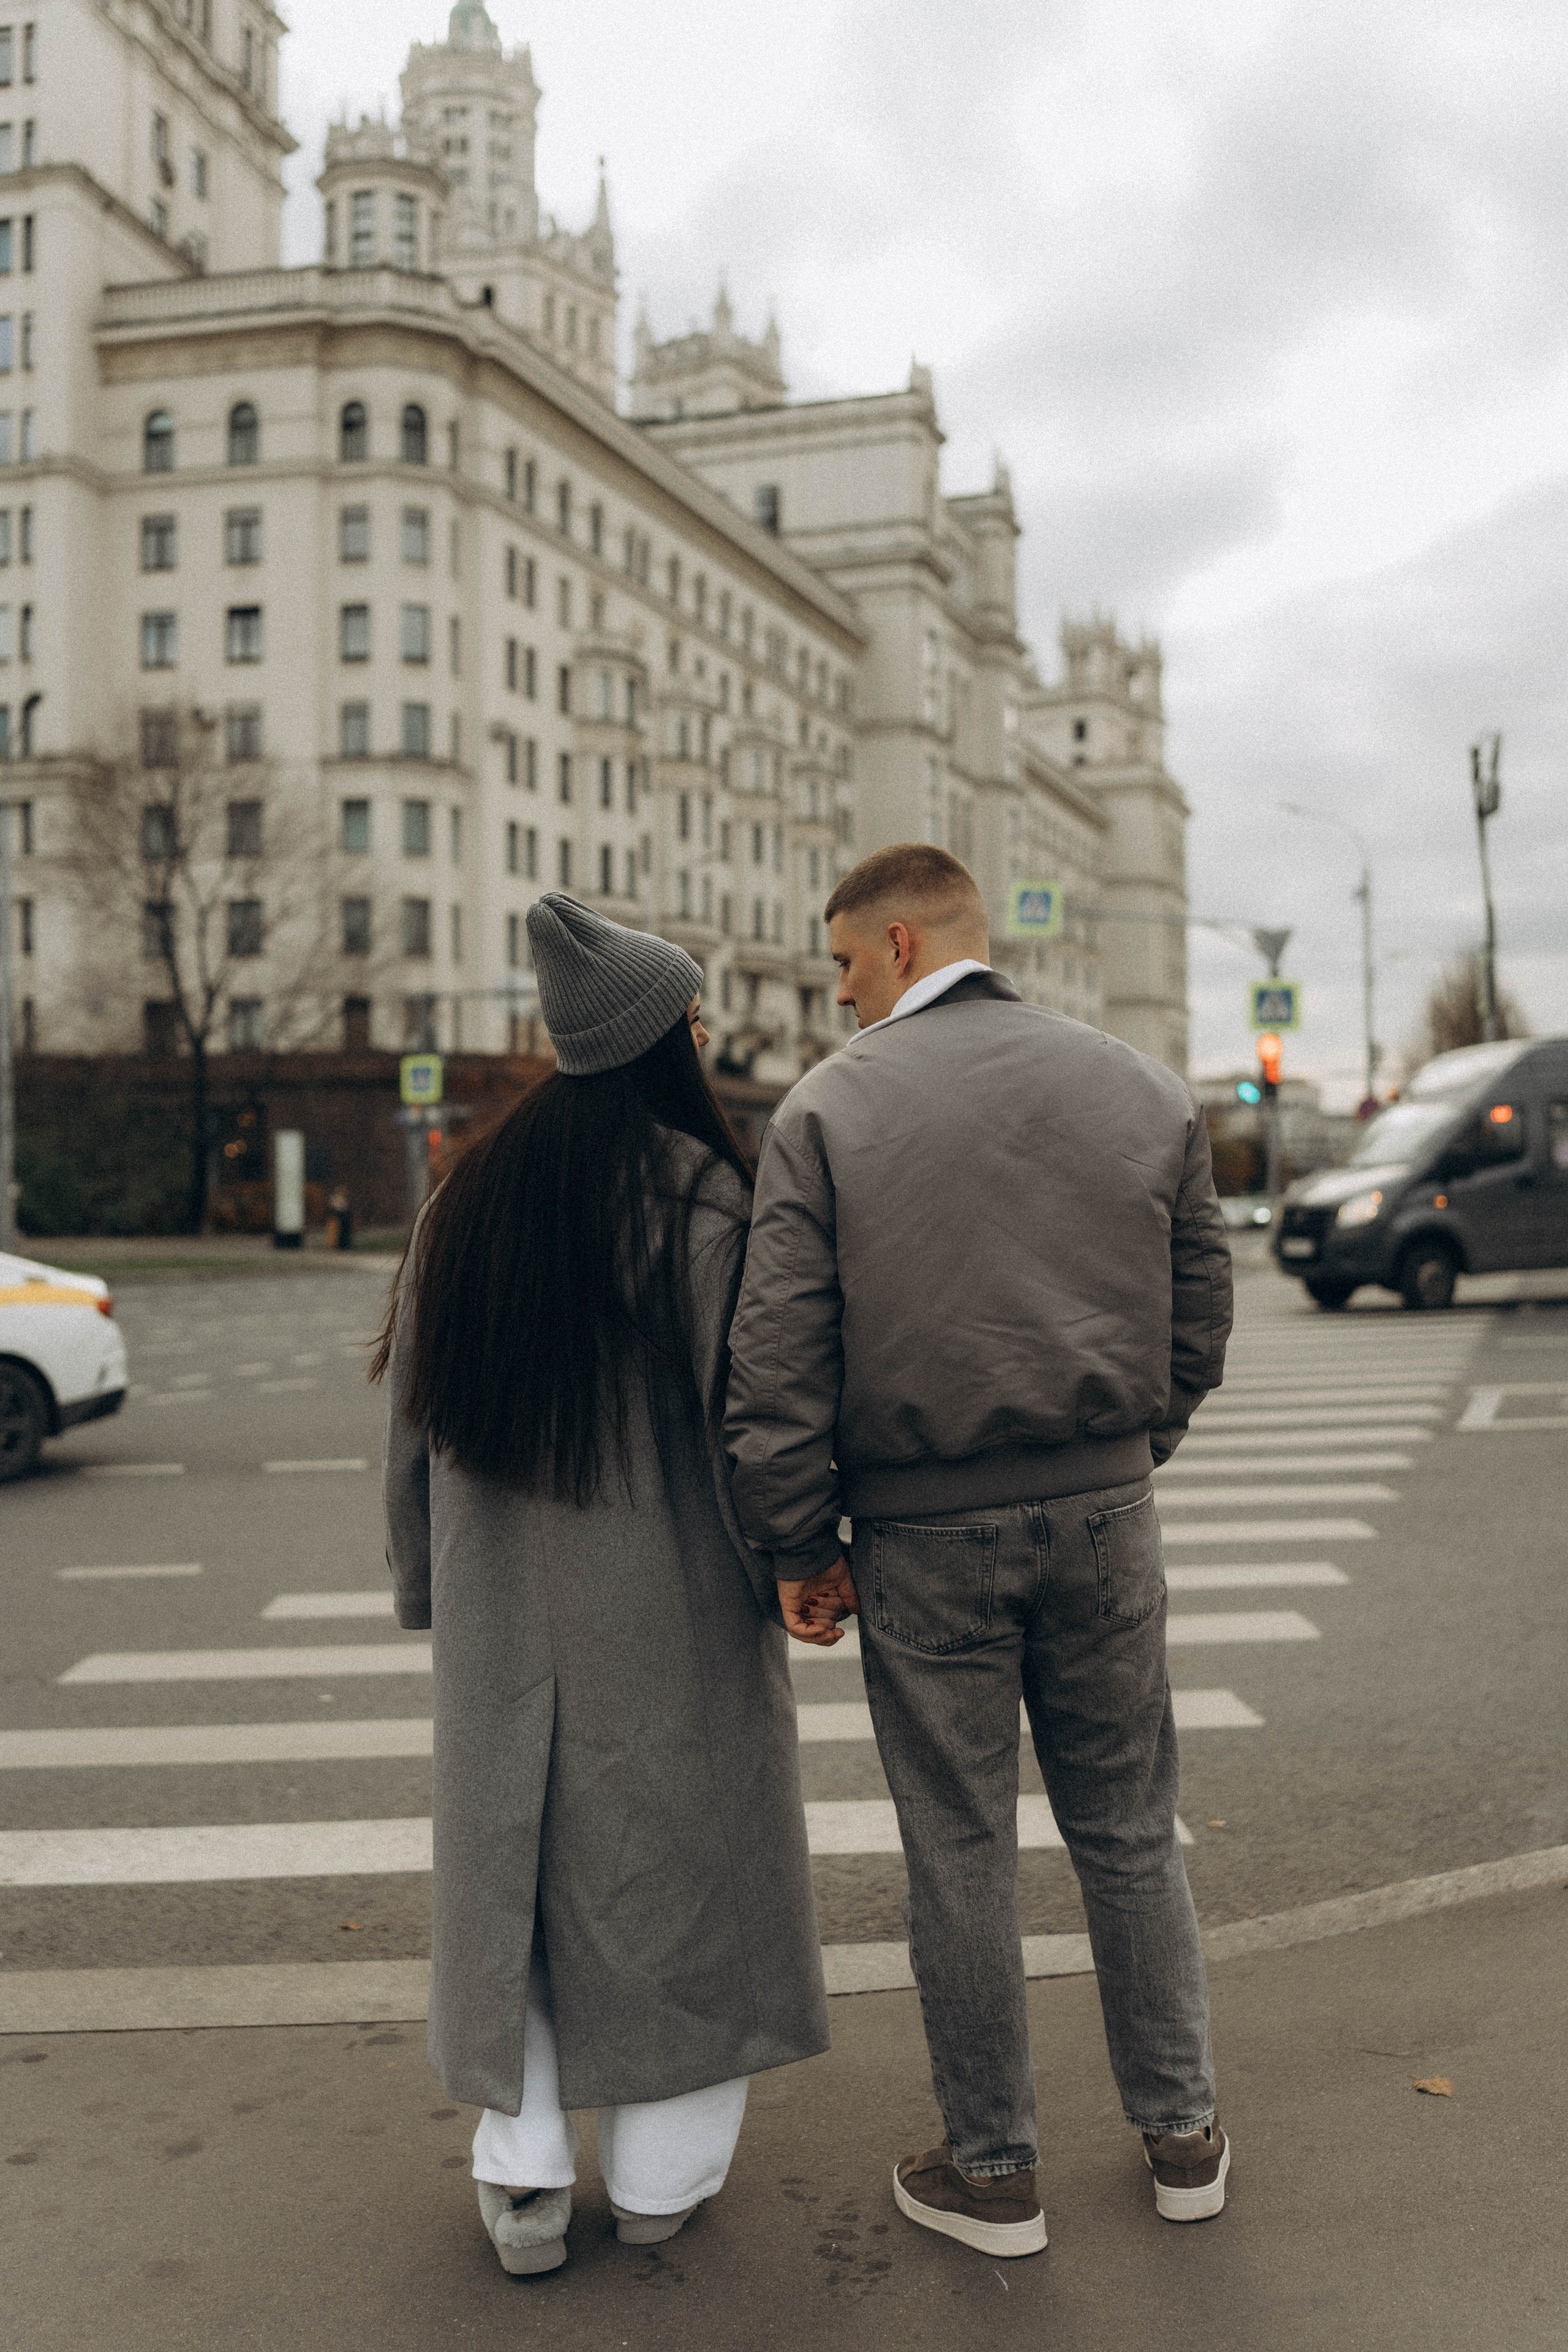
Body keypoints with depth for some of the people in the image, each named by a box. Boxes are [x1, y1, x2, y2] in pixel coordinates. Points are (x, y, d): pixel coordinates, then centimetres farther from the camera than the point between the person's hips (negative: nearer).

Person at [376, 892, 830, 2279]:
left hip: (503, 1602, 4)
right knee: (674, 1854, 11)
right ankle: (661, 2175, 23)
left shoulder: (468, 1199, 3)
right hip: (667, 1599, -4)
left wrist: (430, 1585, 16)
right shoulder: (702, 1198, -13)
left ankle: (525, 2178, 20)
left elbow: (417, 1410, 7)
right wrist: (791, 1563, -3)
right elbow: (740, 1409, -15)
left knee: (515, 1855, 15)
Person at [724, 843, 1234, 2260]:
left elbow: (777, 1355, -10)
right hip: (1104, 1515, 3)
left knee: (960, 1852, 10)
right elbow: (1201, 1317, 8)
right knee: (1130, 1831, 17)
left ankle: (994, 2172, 24)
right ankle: (1183, 2135, 30)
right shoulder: (1144, 1091, 3)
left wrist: (799, 1545, -1)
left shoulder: (827, 1110, -6)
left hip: (925, 1534, -3)